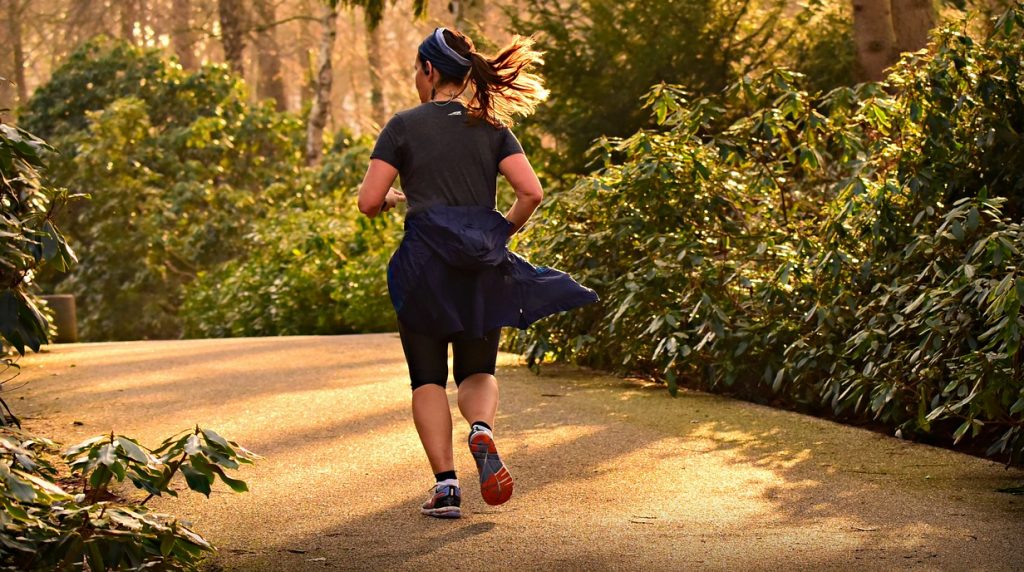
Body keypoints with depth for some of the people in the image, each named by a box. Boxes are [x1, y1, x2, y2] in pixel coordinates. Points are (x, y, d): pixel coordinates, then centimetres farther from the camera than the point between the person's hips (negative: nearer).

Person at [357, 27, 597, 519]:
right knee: (478, 372, 16)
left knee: (428, 378, 9)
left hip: (424, 261, -2)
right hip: (483, 265, 3)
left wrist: (391, 198, 17)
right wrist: (504, 232, 12)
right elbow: (531, 192, -5)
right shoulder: (492, 127, 7)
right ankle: (482, 430, -18)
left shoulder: (405, 125, -1)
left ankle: (445, 484, -4)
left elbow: (368, 202, -5)